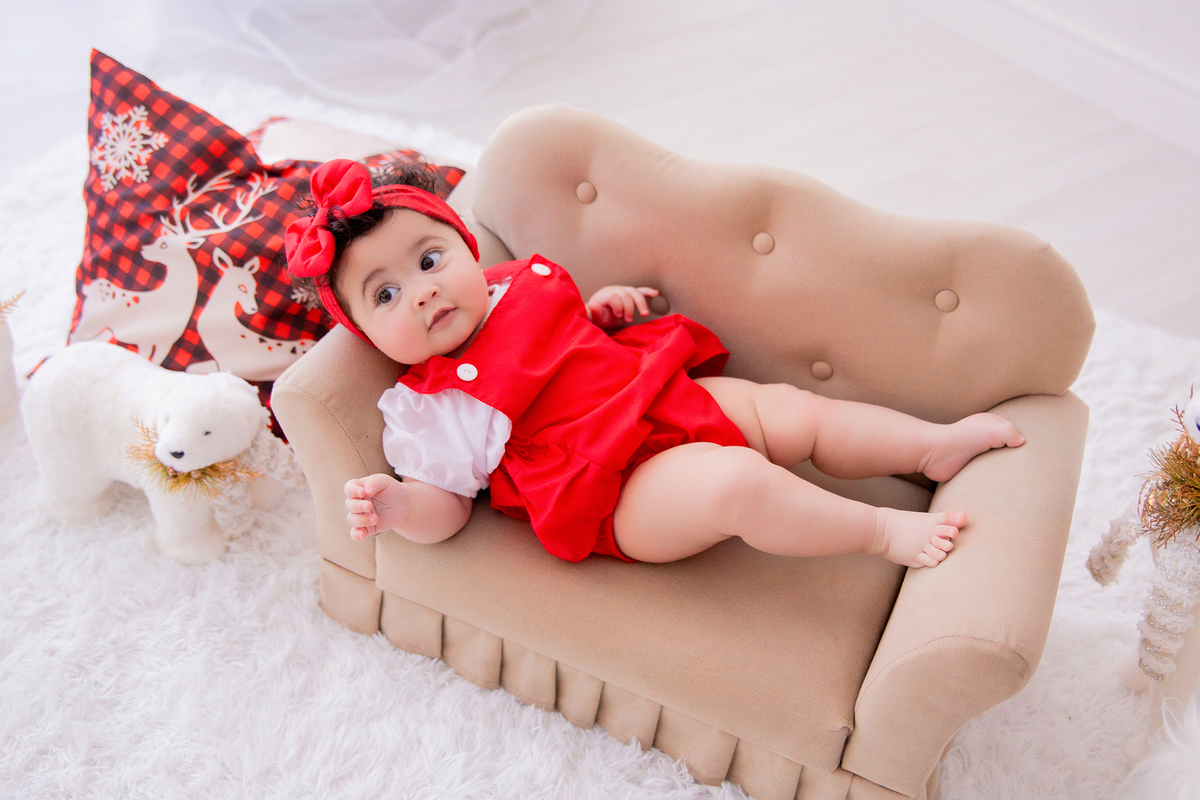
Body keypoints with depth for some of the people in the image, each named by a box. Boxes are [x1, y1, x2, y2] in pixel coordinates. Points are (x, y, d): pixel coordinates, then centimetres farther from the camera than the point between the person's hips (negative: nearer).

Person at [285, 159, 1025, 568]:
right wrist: (395, 506, -26)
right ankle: (882, 530, -15)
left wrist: (602, 308, 8)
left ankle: (936, 444, 15)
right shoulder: (425, 412, -6)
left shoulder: (521, 284, 11)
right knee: (739, 480, -30)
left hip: (674, 395, 8)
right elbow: (445, 506, -5)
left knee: (796, 411, 3)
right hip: (622, 494, -7)